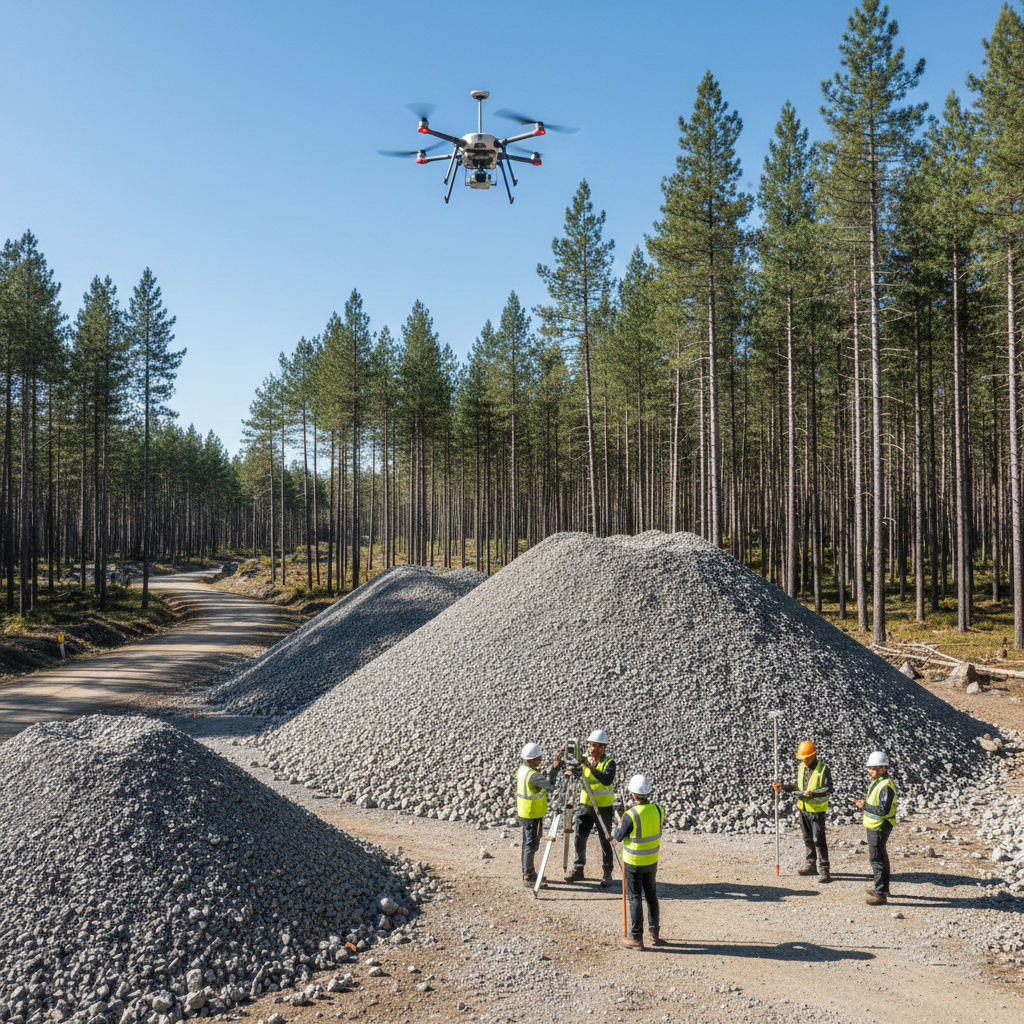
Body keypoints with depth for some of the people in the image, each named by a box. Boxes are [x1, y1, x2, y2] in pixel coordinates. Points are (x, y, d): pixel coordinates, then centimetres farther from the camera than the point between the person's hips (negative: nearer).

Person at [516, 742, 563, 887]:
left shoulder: (522, 769, 3)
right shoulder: (533, 775, -27)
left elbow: (543, 780, 7)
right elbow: (550, 785, -17)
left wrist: (554, 766, 1)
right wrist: (555, 768, -13)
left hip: (524, 813, 9)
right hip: (533, 815, -9)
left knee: (528, 843, 18)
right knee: (531, 845, -1)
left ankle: (528, 873, 28)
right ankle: (528, 877, 5)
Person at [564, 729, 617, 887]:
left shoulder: (609, 762, -9)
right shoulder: (585, 760, 3)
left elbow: (607, 780, -26)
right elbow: (572, 771, -4)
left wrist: (591, 768, -33)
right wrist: (572, 770, -26)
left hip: (603, 807, -4)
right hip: (585, 805, 4)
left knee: (605, 841, 5)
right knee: (578, 837, 4)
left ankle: (607, 875, 17)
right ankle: (577, 870, 19)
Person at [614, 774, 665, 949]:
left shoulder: (631, 815, -23)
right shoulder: (658, 810, -6)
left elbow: (618, 837, -11)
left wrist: (620, 824, 9)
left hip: (633, 862, -5)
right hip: (652, 861, 5)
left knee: (635, 898, 4)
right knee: (651, 896, 17)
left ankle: (636, 937, 8)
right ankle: (655, 934, 24)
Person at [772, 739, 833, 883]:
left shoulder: (824, 769, -12)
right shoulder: (801, 767, 7)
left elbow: (828, 790, -15)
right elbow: (796, 785, 13)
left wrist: (812, 793, -27)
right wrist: (782, 786, -2)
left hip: (817, 810, -6)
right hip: (803, 808, 6)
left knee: (819, 840, -7)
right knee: (808, 838, 15)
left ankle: (823, 870, -3)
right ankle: (812, 864, 27)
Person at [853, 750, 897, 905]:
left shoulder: (886, 786, -22)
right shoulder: (876, 783, 10)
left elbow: (884, 810, -28)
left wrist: (865, 806, -21)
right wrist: (864, 802, 3)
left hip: (880, 827, -10)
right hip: (873, 826, 10)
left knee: (877, 858, -7)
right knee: (880, 857, 21)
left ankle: (880, 893, -3)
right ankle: (882, 886, 34)